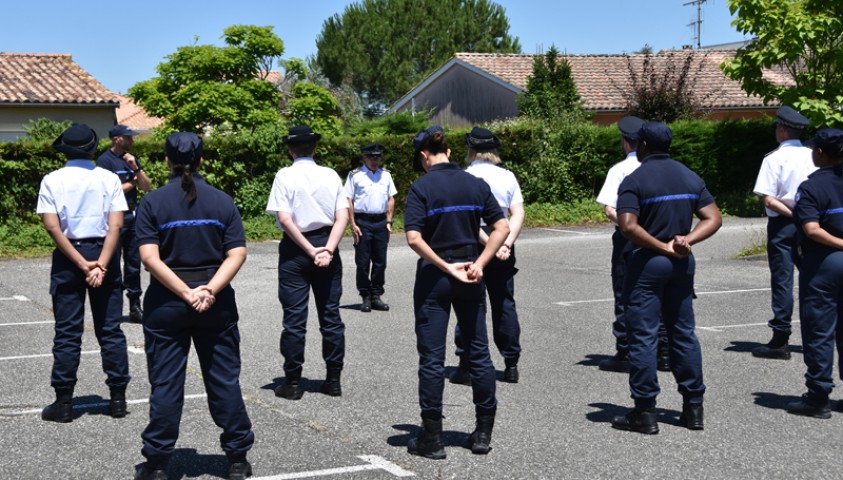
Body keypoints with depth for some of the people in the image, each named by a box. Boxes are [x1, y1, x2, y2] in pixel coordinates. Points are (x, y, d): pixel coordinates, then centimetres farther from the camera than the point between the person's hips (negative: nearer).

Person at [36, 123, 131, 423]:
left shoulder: (52, 180, -2)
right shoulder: (108, 179, -1)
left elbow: (53, 227, -10)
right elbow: (116, 225, -10)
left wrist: (81, 264, -11)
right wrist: (101, 264, -14)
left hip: (67, 256, -1)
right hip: (103, 252, 1)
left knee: (67, 333, 5)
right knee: (110, 330, 8)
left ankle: (64, 402, 7)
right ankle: (118, 398, 11)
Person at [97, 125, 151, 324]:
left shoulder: (132, 159, 14)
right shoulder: (105, 160, -7)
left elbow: (146, 187, 10)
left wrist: (136, 168, -6)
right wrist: (132, 182, -2)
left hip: (133, 216, 7)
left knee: (134, 263, 8)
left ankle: (135, 307, 14)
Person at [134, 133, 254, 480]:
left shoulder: (152, 202, -4)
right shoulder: (222, 201, 1)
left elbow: (150, 258, -14)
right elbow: (237, 254, -8)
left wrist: (186, 293, -15)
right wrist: (211, 289, -16)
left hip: (166, 304, -1)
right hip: (217, 305, 1)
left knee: (165, 383, 5)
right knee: (224, 380, 9)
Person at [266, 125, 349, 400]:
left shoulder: (285, 176, -6)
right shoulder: (330, 175, 3)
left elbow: (284, 219, -14)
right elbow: (342, 217, -6)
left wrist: (311, 250, -12)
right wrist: (327, 249, -12)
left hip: (295, 249, -3)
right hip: (326, 244, 3)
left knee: (294, 318, 2)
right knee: (330, 314, 10)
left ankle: (293, 383, 5)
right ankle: (333, 380, 14)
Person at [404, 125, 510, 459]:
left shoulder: (422, 188, -9)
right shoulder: (476, 184, 3)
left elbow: (414, 238, -19)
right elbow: (502, 227, -1)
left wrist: (445, 267, -13)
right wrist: (479, 264, -6)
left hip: (433, 276, -4)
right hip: (470, 275, 4)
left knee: (432, 357, 3)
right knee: (478, 352, 12)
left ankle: (432, 438, 8)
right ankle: (483, 433, 17)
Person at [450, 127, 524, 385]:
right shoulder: (508, 176, 5)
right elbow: (518, 213, -4)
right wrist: (506, 244, -11)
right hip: (502, 244, 4)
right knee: (504, 304, 10)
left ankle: (467, 366, 3)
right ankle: (511, 365, 13)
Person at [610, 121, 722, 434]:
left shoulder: (635, 180, -9)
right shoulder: (690, 177, 9)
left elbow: (628, 226, -21)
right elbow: (713, 219, 5)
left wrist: (662, 246, -14)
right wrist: (687, 240, -8)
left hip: (647, 262, -6)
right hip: (683, 263, 6)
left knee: (643, 337, 0)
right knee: (684, 334, 13)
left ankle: (645, 412, 2)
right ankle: (693, 408, 17)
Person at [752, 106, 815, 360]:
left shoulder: (774, 158, -9)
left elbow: (768, 199, -15)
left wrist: (792, 214, -9)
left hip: (782, 224, -4)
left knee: (782, 280, -1)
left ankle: (780, 340, 0)